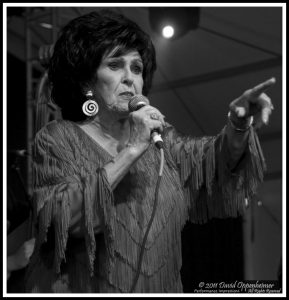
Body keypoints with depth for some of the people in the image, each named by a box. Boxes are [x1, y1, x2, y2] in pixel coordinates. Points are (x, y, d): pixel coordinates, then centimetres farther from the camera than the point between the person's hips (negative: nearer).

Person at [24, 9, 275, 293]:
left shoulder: (155, 134, 10)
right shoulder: (56, 139, -4)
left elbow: (208, 159, -3)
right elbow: (63, 217, -18)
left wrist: (239, 125, -22)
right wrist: (130, 152, -21)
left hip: (160, 286, 4)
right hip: (82, 288, -4)